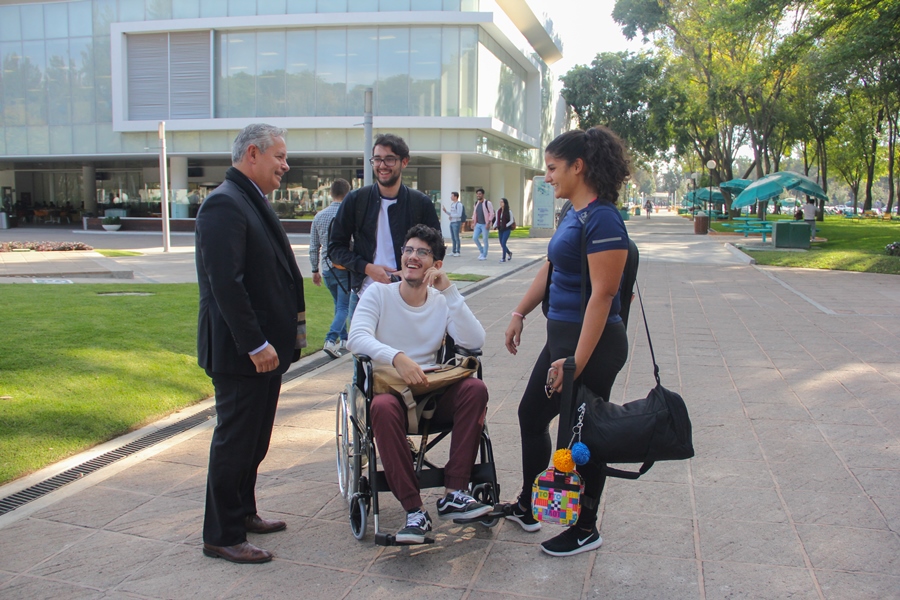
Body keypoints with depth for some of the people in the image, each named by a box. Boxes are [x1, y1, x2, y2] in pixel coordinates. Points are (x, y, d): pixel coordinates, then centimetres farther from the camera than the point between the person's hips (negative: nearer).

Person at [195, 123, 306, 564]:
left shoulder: (252, 202, 15)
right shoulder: (224, 204, -17)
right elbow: (225, 283, -24)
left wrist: (290, 327, 15)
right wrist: (256, 345, -24)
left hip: (265, 346, 10)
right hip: (240, 351, -10)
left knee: (253, 440, 20)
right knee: (235, 441, 1)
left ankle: (243, 513, 36)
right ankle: (222, 536, 15)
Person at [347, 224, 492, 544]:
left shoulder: (443, 301, 5)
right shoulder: (379, 293, -1)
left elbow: (474, 342, -12)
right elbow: (357, 338, -19)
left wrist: (449, 290, -15)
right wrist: (396, 357, -37)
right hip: (387, 387, -2)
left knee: (475, 389, -25)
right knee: (383, 407, -36)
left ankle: (453, 494, -22)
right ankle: (414, 511, -29)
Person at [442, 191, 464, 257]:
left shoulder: (459, 204, -10)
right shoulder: (452, 204, 17)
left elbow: (459, 214, -16)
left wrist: (451, 216, -12)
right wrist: (445, 211, 8)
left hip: (456, 222, -9)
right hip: (451, 222, 9)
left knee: (456, 237, -6)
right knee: (453, 238, 10)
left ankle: (457, 252, -1)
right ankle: (453, 251, 16)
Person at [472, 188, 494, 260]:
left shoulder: (487, 203, -11)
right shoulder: (476, 203, 9)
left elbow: (492, 213, -13)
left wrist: (488, 223, -19)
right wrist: (474, 223, 14)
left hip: (485, 225, -6)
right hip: (478, 224, 6)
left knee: (485, 240, -1)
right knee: (474, 237, -4)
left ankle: (484, 255, 8)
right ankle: (481, 251, 17)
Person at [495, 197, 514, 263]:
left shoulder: (509, 212, -9)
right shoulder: (498, 211, 3)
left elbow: (512, 220, -4)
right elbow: (497, 220, 11)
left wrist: (506, 226, -13)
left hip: (507, 230, -5)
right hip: (500, 230, 5)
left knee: (503, 243, -14)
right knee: (502, 244, 10)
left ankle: (503, 258, -6)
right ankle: (509, 253, 36)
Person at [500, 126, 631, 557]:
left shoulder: (602, 219, -20)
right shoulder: (573, 215, 10)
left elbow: (603, 294, -23)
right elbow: (549, 269, 20)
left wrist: (578, 361, -24)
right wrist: (519, 313, 18)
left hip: (593, 344, -10)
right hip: (560, 336, 10)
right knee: (532, 413, 19)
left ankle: (585, 529, 26)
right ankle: (528, 507, 37)